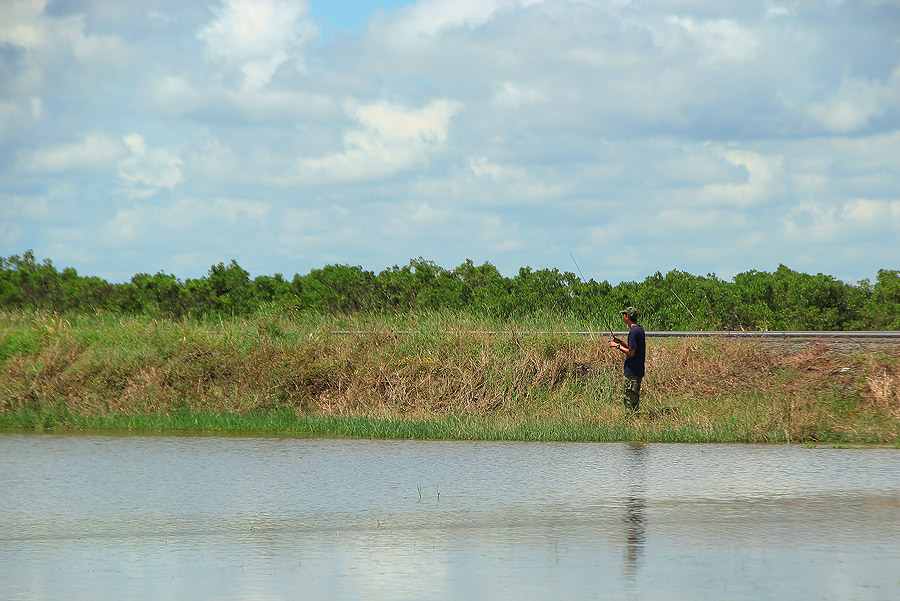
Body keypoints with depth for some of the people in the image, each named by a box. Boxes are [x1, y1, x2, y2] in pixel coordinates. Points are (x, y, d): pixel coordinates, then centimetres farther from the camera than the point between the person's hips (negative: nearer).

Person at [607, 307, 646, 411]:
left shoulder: (633, 332, -18)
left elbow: (631, 353, -21)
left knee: (630, 400, -6)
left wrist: (618, 346, -12)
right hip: (639, 371, 10)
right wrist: (621, 342, 16)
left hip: (632, 372, -10)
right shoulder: (640, 329, 12)